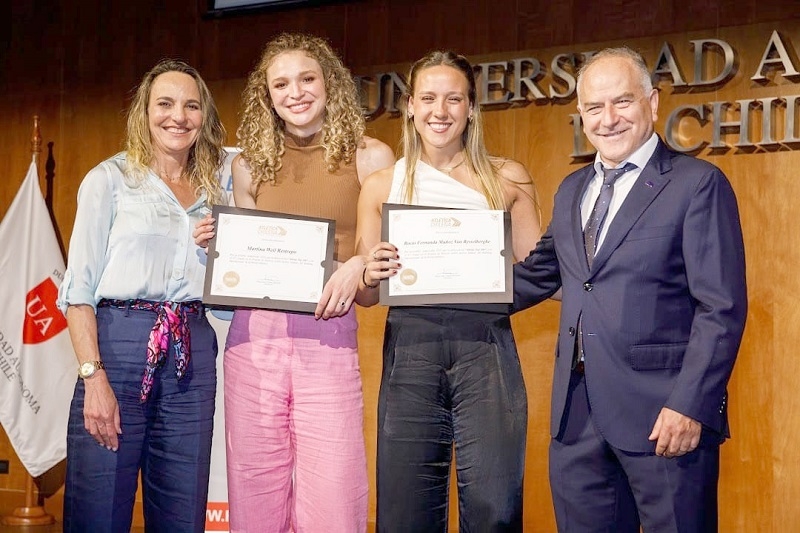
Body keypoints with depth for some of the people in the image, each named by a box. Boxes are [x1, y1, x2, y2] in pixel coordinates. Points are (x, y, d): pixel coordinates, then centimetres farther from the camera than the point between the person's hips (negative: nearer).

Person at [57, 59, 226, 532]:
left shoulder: (213, 193, 15)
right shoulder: (111, 178, 3)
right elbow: (79, 285, -4)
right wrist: (93, 375, -13)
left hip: (193, 353, 4)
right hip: (121, 340, -4)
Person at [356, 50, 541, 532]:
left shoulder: (508, 179, 7)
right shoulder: (382, 185, 10)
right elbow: (365, 294, 13)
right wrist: (371, 275, -8)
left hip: (486, 351, -1)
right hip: (410, 353, 1)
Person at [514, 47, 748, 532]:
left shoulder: (698, 183, -5)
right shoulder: (571, 190, 15)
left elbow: (723, 308, -11)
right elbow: (539, 274, 22)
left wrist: (690, 405, -17)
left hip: (666, 414, -6)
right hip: (577, 416, 6)